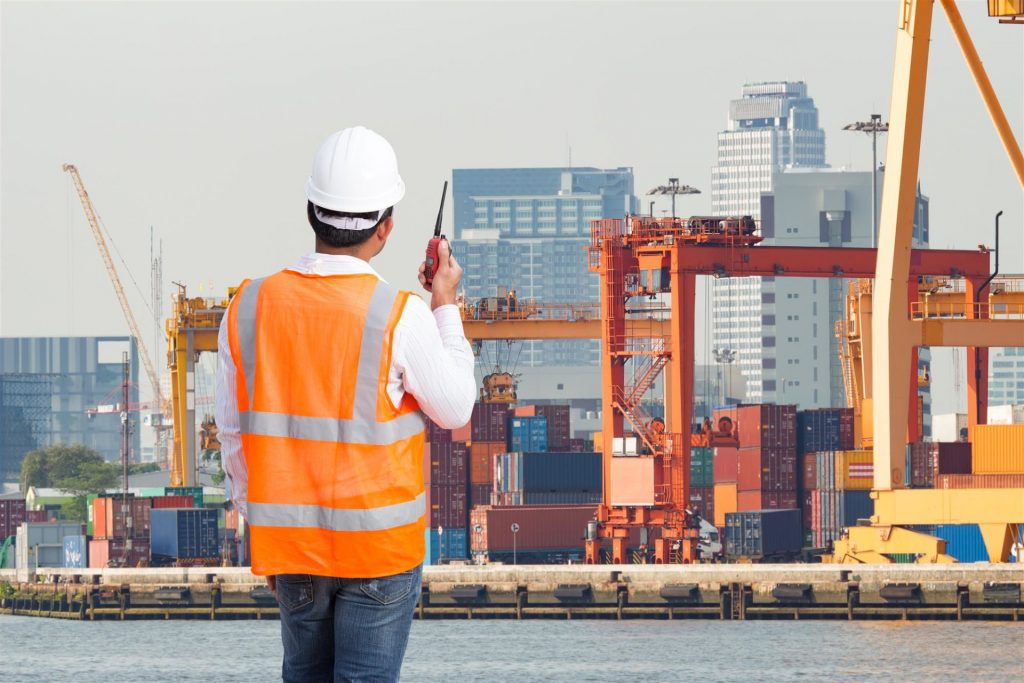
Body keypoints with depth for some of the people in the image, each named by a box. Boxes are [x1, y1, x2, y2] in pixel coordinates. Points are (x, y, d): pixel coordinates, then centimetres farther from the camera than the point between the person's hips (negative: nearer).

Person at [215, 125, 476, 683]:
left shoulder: (249, 307, -4)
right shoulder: (400, 316, -16)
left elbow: (233, 434, 5)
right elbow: (456, 408, -1)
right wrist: (446, 308, 9)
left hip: (290, 546, 4)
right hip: (379, 548, -4)